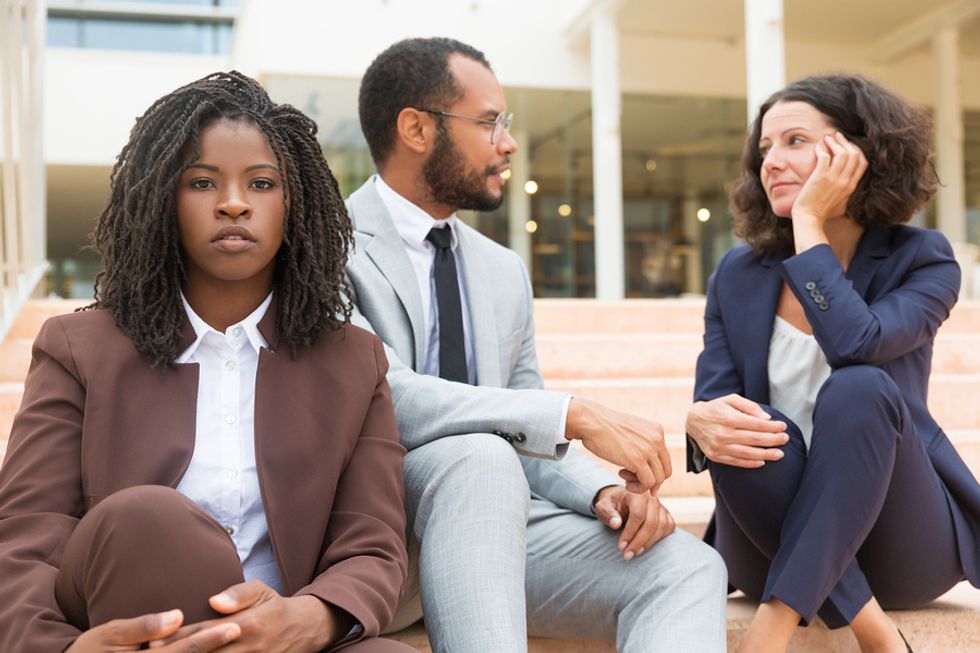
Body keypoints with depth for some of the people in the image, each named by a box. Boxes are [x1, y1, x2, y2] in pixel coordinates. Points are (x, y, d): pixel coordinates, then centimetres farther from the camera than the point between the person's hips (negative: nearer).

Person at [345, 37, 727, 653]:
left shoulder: (505, 272, 16)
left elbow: (531, 439, 16)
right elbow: (381, 395, -23)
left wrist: (604, 491, -6)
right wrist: (574, 415, -24)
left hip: (489, 529, 6)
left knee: (686, 566, -15)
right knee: (480, 457, -35)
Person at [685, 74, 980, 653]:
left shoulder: (922, 259, -5)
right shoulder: (739, 275, 3)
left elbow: (857, 345, -26)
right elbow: (712, 407, -5)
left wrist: (810, 222, -18)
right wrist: (703, 423, -30)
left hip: (903, 542, -2)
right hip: (776, 548, 2)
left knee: (859, 389, -30)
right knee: (745, 428, -29)